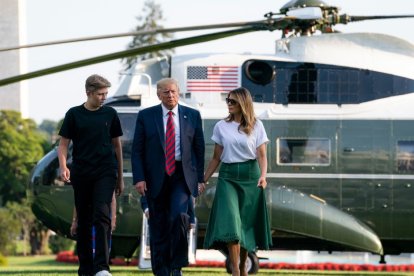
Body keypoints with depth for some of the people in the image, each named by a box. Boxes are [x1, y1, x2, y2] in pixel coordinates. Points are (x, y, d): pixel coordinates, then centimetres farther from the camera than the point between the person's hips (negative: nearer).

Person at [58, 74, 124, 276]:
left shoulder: (110, 114, 7)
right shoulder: (74, 114, 3)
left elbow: (117, 145, 14)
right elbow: (63, 144, 4)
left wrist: (120, 177, 15)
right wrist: (63, 166, -15)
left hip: (105, 174, 0)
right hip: (81, 174, 0)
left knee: (102, 216, -15)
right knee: (83, 221, 7)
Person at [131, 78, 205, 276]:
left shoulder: (192, 116, 6)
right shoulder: (146, 116, 3)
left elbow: (199, 149, 9)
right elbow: (137, 150, 1)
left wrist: (200, 178, 5)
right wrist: (139, 178, -8)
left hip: (182, 177, 0)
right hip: (156, 178, 0)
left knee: (179, 215, -21)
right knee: (159, 226, 3)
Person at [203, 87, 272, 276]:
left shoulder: (256, 126, 3)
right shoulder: (221, 127, 6)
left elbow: (262, 155, 0)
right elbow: (216, 158, 11)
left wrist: (263, 176, -17)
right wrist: (203, 180, 8)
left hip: (250, 176, 0)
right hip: (228, 176, 0)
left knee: (247, 223, 4)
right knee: (230, 222, -14)